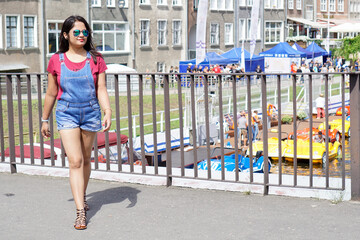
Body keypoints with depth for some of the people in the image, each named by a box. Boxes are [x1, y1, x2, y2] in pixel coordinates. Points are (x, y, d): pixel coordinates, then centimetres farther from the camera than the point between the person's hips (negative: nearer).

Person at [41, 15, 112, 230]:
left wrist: (108, 112, -16)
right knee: (75, 161, -10)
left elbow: (101, 90, -1)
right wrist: (45, 120, 13)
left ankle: (83, 195, 39)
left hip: (90, 113, 1)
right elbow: (51, 93, 8)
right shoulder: (57, 61, -1)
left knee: (86, 160, 14)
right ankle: (81, 211, -12)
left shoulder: (95, 59, 0)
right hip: (67, 114, -1)